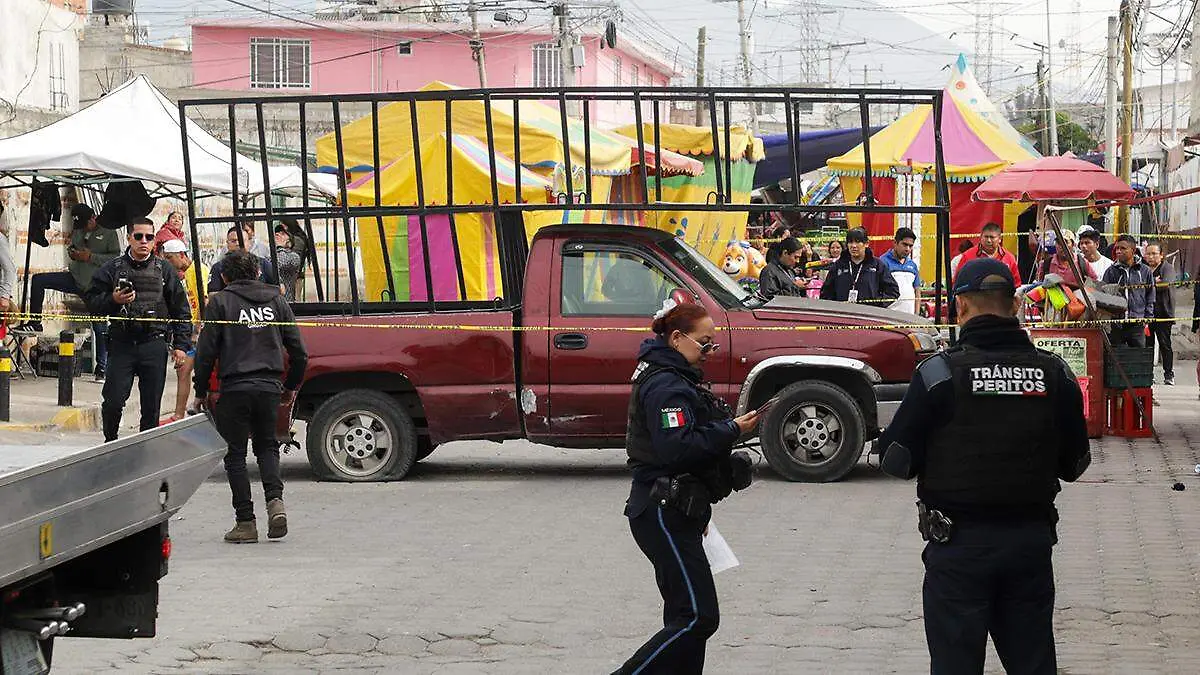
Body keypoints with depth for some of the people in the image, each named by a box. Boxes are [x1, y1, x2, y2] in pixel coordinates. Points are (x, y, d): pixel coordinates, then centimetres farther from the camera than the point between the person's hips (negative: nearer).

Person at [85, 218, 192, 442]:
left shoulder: (164, 270, 10)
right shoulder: (113, 268, 7)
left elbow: (180, 309, 11)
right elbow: (92, 301, 8)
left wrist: (181, 345, 4)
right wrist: (113, 300, -12)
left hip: (154, 345, 1)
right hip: (122, 344, -1)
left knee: (151, 405, 1)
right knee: (113, 401, -6)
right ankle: (110, 442, 17)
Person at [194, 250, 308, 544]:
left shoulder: (220, 302, 0)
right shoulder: (276, 300, 11)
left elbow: (206, 351, -3)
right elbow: (298, 351, 12)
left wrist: (201, 391, 7)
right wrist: (291, 386, 25)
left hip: (235, 388, -3)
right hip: (269, 387, 3)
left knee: (235, 455, 5)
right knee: (267, 445, 19)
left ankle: (245, 522, 2)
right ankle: (275, 500, -4)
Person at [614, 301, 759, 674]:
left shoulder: (675, 380, 20)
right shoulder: (666, 386, -15)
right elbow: (677, 447, -27)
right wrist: (732, 429, -20)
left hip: (674, 513, 11)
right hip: (663, 513, -11)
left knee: (686, 615, 10)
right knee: (698, 616, -13)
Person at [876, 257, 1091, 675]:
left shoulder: (940, 373, -13)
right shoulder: (1055, 374, -2)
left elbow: (898, 461, -10)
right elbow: (1074, 464, 6)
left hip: (959, 544, -3)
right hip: (1033, 540, 3)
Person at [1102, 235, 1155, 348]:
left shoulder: (1145, 271, 6)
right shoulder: (1111, 272, 4)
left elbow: (1150, 298, 12)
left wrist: (1147, 320, 5)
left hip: (1137, 326, 0)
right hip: (1115, 325, 0)